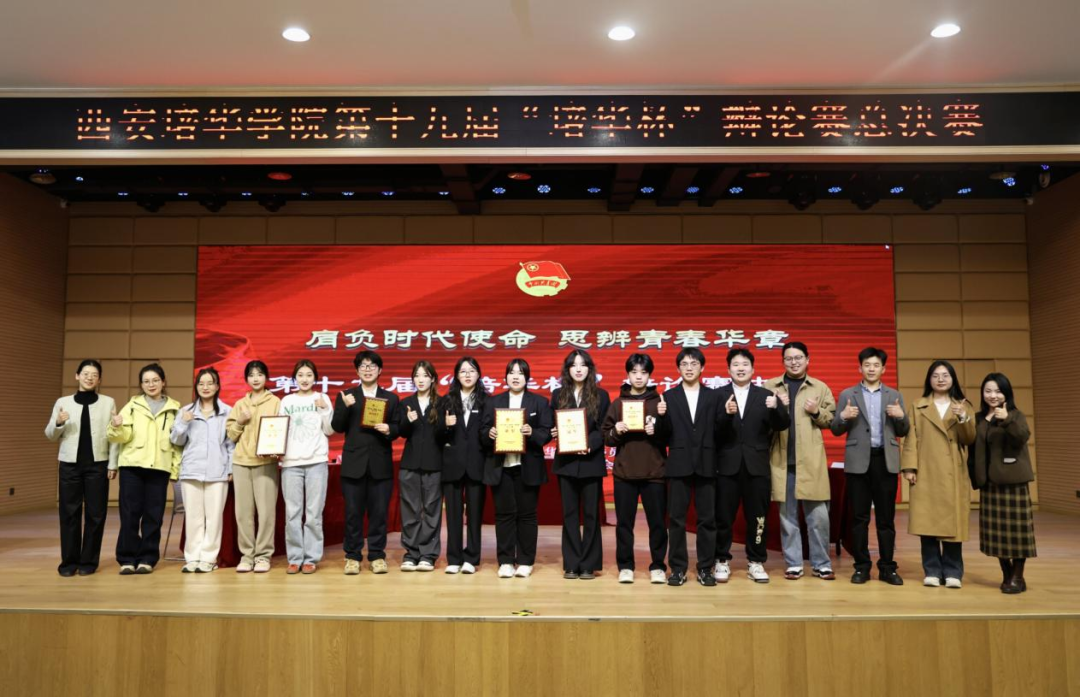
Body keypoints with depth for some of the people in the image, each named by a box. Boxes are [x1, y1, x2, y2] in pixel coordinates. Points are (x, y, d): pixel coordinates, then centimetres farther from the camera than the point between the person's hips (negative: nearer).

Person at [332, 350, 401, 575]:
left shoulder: (391, 398, 10)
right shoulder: (346, 396, 8)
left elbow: (398, 428, 5)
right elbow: (337, 427, -1)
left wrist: (389, 430, -16)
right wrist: (346, 407, -16)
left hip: (381, 464, 1)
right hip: (354, 463, 0)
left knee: (379, 512, 4)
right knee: (353, 512, 4)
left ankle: (377, 556, 13)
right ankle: (352, 557, 13)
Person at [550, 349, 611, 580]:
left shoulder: (600, 396, 3)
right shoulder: (558, 394, 8)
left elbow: (604, 429, -2)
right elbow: (552, 425, 11)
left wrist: (590, 446, -18)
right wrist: (554, 433, -12)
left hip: (591, 461, -1)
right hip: (566, 461, 2)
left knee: (591, 513, 3)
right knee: (569, 514, 6)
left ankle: (588, 564, 11)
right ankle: (571, 564, 13)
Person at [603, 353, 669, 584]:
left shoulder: (660, 402, 4)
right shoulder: (617, 404, 7)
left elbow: (670, 438, 0)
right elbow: (606, 438, 6)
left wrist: (658, 430, -19)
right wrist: (616, 432, -13)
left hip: (654, 472, -1)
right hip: (624, 473, 1)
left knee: (657, 521, 3)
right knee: (624, 522, 5)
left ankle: (657, 566, 15)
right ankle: (625, 566, 15)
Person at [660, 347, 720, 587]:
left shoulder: (713, 396, 8)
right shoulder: (669, 397, 7)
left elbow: (718, 432, 2)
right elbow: (665, 434, 1)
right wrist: (662, 416, -17)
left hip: (706, 464, 0)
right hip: (679, 464, 0)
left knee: (707, 519, 5)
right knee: (676, 519, 3)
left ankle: (705, 568, 14)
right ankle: (678, 568, 12)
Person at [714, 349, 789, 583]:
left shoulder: (765, 395, 6)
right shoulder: (719, 395, 1)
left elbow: (782, 425, -4)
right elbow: (714, 431, -9)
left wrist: (776, 408, -22)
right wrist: (726, 414, -26)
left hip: (757, 465, 1)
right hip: (727, 465, -1)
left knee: (757, 517, 8)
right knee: (723, 517, 6)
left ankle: (755, 562, 21)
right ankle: (722, 561, 19)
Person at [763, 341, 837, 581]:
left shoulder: (820, 388, 8)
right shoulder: (769, 386, 7)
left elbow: (832, 420, 8)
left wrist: (817, 412, -10)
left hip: (811, 460, 0)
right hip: (782, 459, 0)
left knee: (818, 515, 2)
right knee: (787, 515, 7)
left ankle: (821, 564, 16)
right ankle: (793, 564, 16)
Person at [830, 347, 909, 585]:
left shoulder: (894, 396, 11)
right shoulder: (847, 394, 7)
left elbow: (902, 432, 10)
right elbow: (836, 430, 3)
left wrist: (901, 417, -10)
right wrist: (844, 416, -17)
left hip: (885, 461, 1)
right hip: (858, 461, -1)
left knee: (886, 517, 5)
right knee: (859, 517, 3)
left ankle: (887, 567, 14)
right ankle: (862, 566, 12)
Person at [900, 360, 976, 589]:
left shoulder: (964, 407, 12)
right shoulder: (918, 407, 10)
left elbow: (969, 440, 3)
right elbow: (911, 439, 2)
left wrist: (963, 419, -14)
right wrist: (909, 467, -7)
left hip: (954, 475, 1)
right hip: (926, 474, 0)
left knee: (953, 522, 1)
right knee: (927, 522, -1)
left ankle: (953, 572, 11)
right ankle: (932, 571, 8)